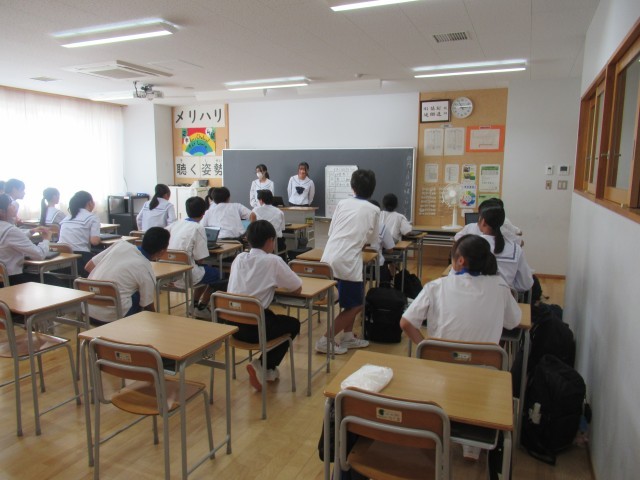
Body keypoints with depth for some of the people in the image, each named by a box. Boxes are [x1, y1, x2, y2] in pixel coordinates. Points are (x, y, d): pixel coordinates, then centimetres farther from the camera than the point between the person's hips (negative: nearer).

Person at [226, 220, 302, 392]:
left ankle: (267, 369, 25)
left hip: (232, 324, 6)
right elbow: (298, 288, 0)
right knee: (293, 324, 21)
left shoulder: (239, 258, 8)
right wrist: (278, 282, 17)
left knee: (272, 317, 32)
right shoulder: (273, 261, -8)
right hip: (254, 328, -6)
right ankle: (262, 365, 8)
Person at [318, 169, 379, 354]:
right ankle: (325, 341, 8)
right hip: (347, 261, -5)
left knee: (351, 300, 23)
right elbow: (373, 240, 19)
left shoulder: (342, 203, 15)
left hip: (328, 258, 5)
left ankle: (348, 337, 28)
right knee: (355, 304, 11)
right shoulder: (374, 210, 8)